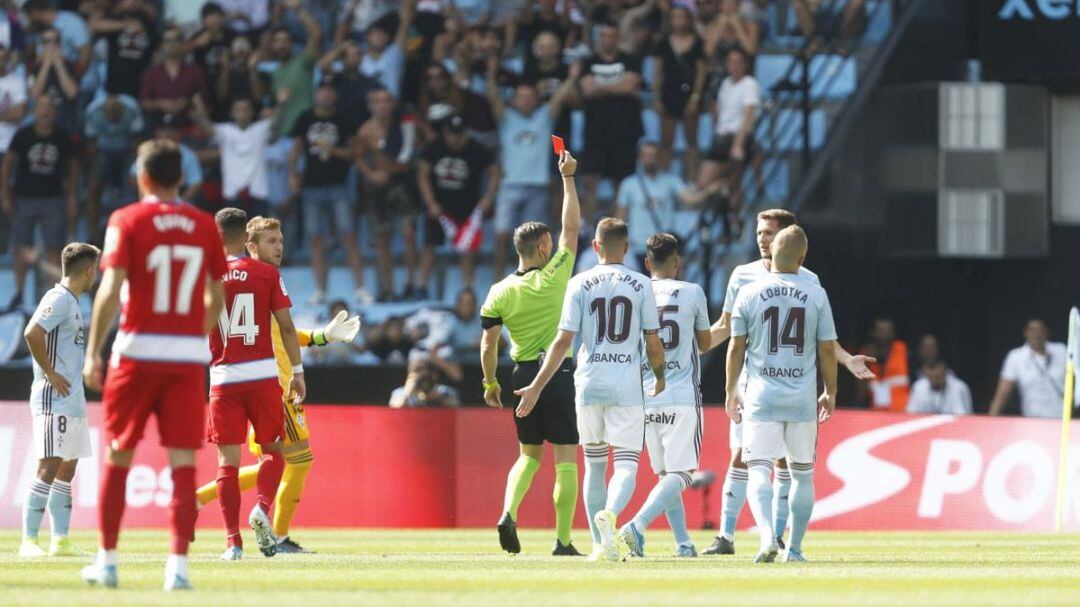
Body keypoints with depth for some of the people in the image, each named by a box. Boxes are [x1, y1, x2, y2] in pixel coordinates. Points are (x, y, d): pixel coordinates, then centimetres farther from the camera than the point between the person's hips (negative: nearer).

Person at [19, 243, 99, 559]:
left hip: (72, 400, 10)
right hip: (54, 399, -10)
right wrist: (50, 374, -19)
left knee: (67, 469, 11)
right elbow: (32, 333, -25)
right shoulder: (58, 299, -12)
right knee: (49, 467, -12)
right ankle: (29, 541, -13)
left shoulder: (72, 302, 17)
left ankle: (61, 540, 15)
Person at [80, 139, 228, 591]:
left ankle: (107, 560, 18)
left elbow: (111, 290, -12)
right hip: (189, 356, 2)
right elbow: (216, 299, 12)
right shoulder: (205, 226, 6)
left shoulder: (127, 222, -3)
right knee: (183, 461, -1)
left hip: (137, 351, -2)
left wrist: (92, 353, -10)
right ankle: (178, 565, -10)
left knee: (118, 457, 11)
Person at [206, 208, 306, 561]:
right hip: (264, 375, 0)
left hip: (224, 378, 0)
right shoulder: (267, 274, 0)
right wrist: (298, 372, 7)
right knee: (272, 451, 14)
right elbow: (286, 326, -1)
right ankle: (262, 509, -12)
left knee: (228, 461, 3)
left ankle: (233, 541, -4)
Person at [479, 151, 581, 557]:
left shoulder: (499, 292, 0)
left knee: (529, 455, 19)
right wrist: (568, 178, 7)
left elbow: (488, 344, 0)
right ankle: (563, 541, -5)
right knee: (565, 459, -1)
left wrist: (490, 384, 13)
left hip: (523, 377, 4)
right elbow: (572, 228, 0)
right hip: (559, 374, -4)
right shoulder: (555, 277, -8)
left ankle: (508, 513, -4)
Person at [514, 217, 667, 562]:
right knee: (626, 466, -3)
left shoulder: (580, 284, 1)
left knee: (594, 463, 15)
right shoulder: (641, 285, 1)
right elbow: (653, 343, 3)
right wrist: (660, 379, 21)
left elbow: (563, 341, -5)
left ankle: (602, 544, 14)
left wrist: (537, 387, 0)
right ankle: (609, 513, -34)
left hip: (589, 384, 1)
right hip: (627, 386, -1)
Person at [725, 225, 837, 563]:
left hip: (761, 396, -1)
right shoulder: (815, 294, -2)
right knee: (803, 474, 14)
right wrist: (830, 393, 14)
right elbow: (827, 349, 2)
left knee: (759, 471, -3)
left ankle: (767, 535, -25)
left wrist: (731, 391, 11)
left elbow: (736, 347, 0)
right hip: (803, 398, 1)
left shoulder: (750, 294, -4)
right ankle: (794, 548, 15)